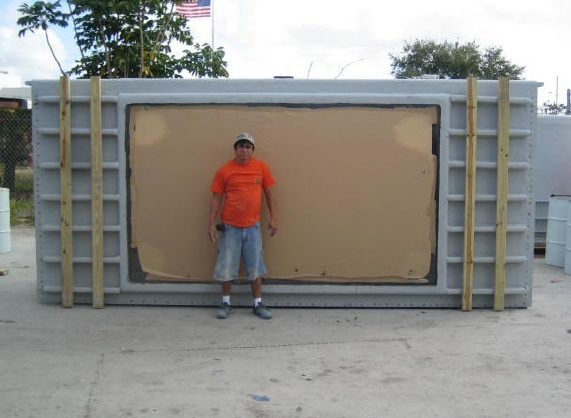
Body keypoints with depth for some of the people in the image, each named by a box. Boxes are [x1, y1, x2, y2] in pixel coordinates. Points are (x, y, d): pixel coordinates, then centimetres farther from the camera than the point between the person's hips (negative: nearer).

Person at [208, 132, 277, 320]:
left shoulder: (261, 167, 1)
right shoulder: (224, 170, -4)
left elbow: (269, 193, 8)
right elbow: (216, 198, 0)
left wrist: (273, 218, 3)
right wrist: (211, 224, -4)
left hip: (252, 226, 1)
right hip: (229, 227, -1)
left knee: (255, 267, 8)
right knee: (226, 267, 5)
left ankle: (258, 304, 18)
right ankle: (225, 303, 20)